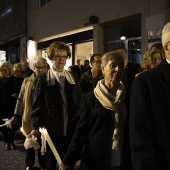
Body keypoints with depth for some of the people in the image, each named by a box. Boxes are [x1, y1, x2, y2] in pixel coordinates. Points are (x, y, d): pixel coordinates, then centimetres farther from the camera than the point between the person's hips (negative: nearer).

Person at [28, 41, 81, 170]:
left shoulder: (73, 78, 9)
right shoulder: (43, 79, -1)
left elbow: (80, 103, 13)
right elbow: (37, 105, -5)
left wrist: (79, 113, -3)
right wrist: (35, 127, -14)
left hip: (70, 130, 3)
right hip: (51, 130, -3)